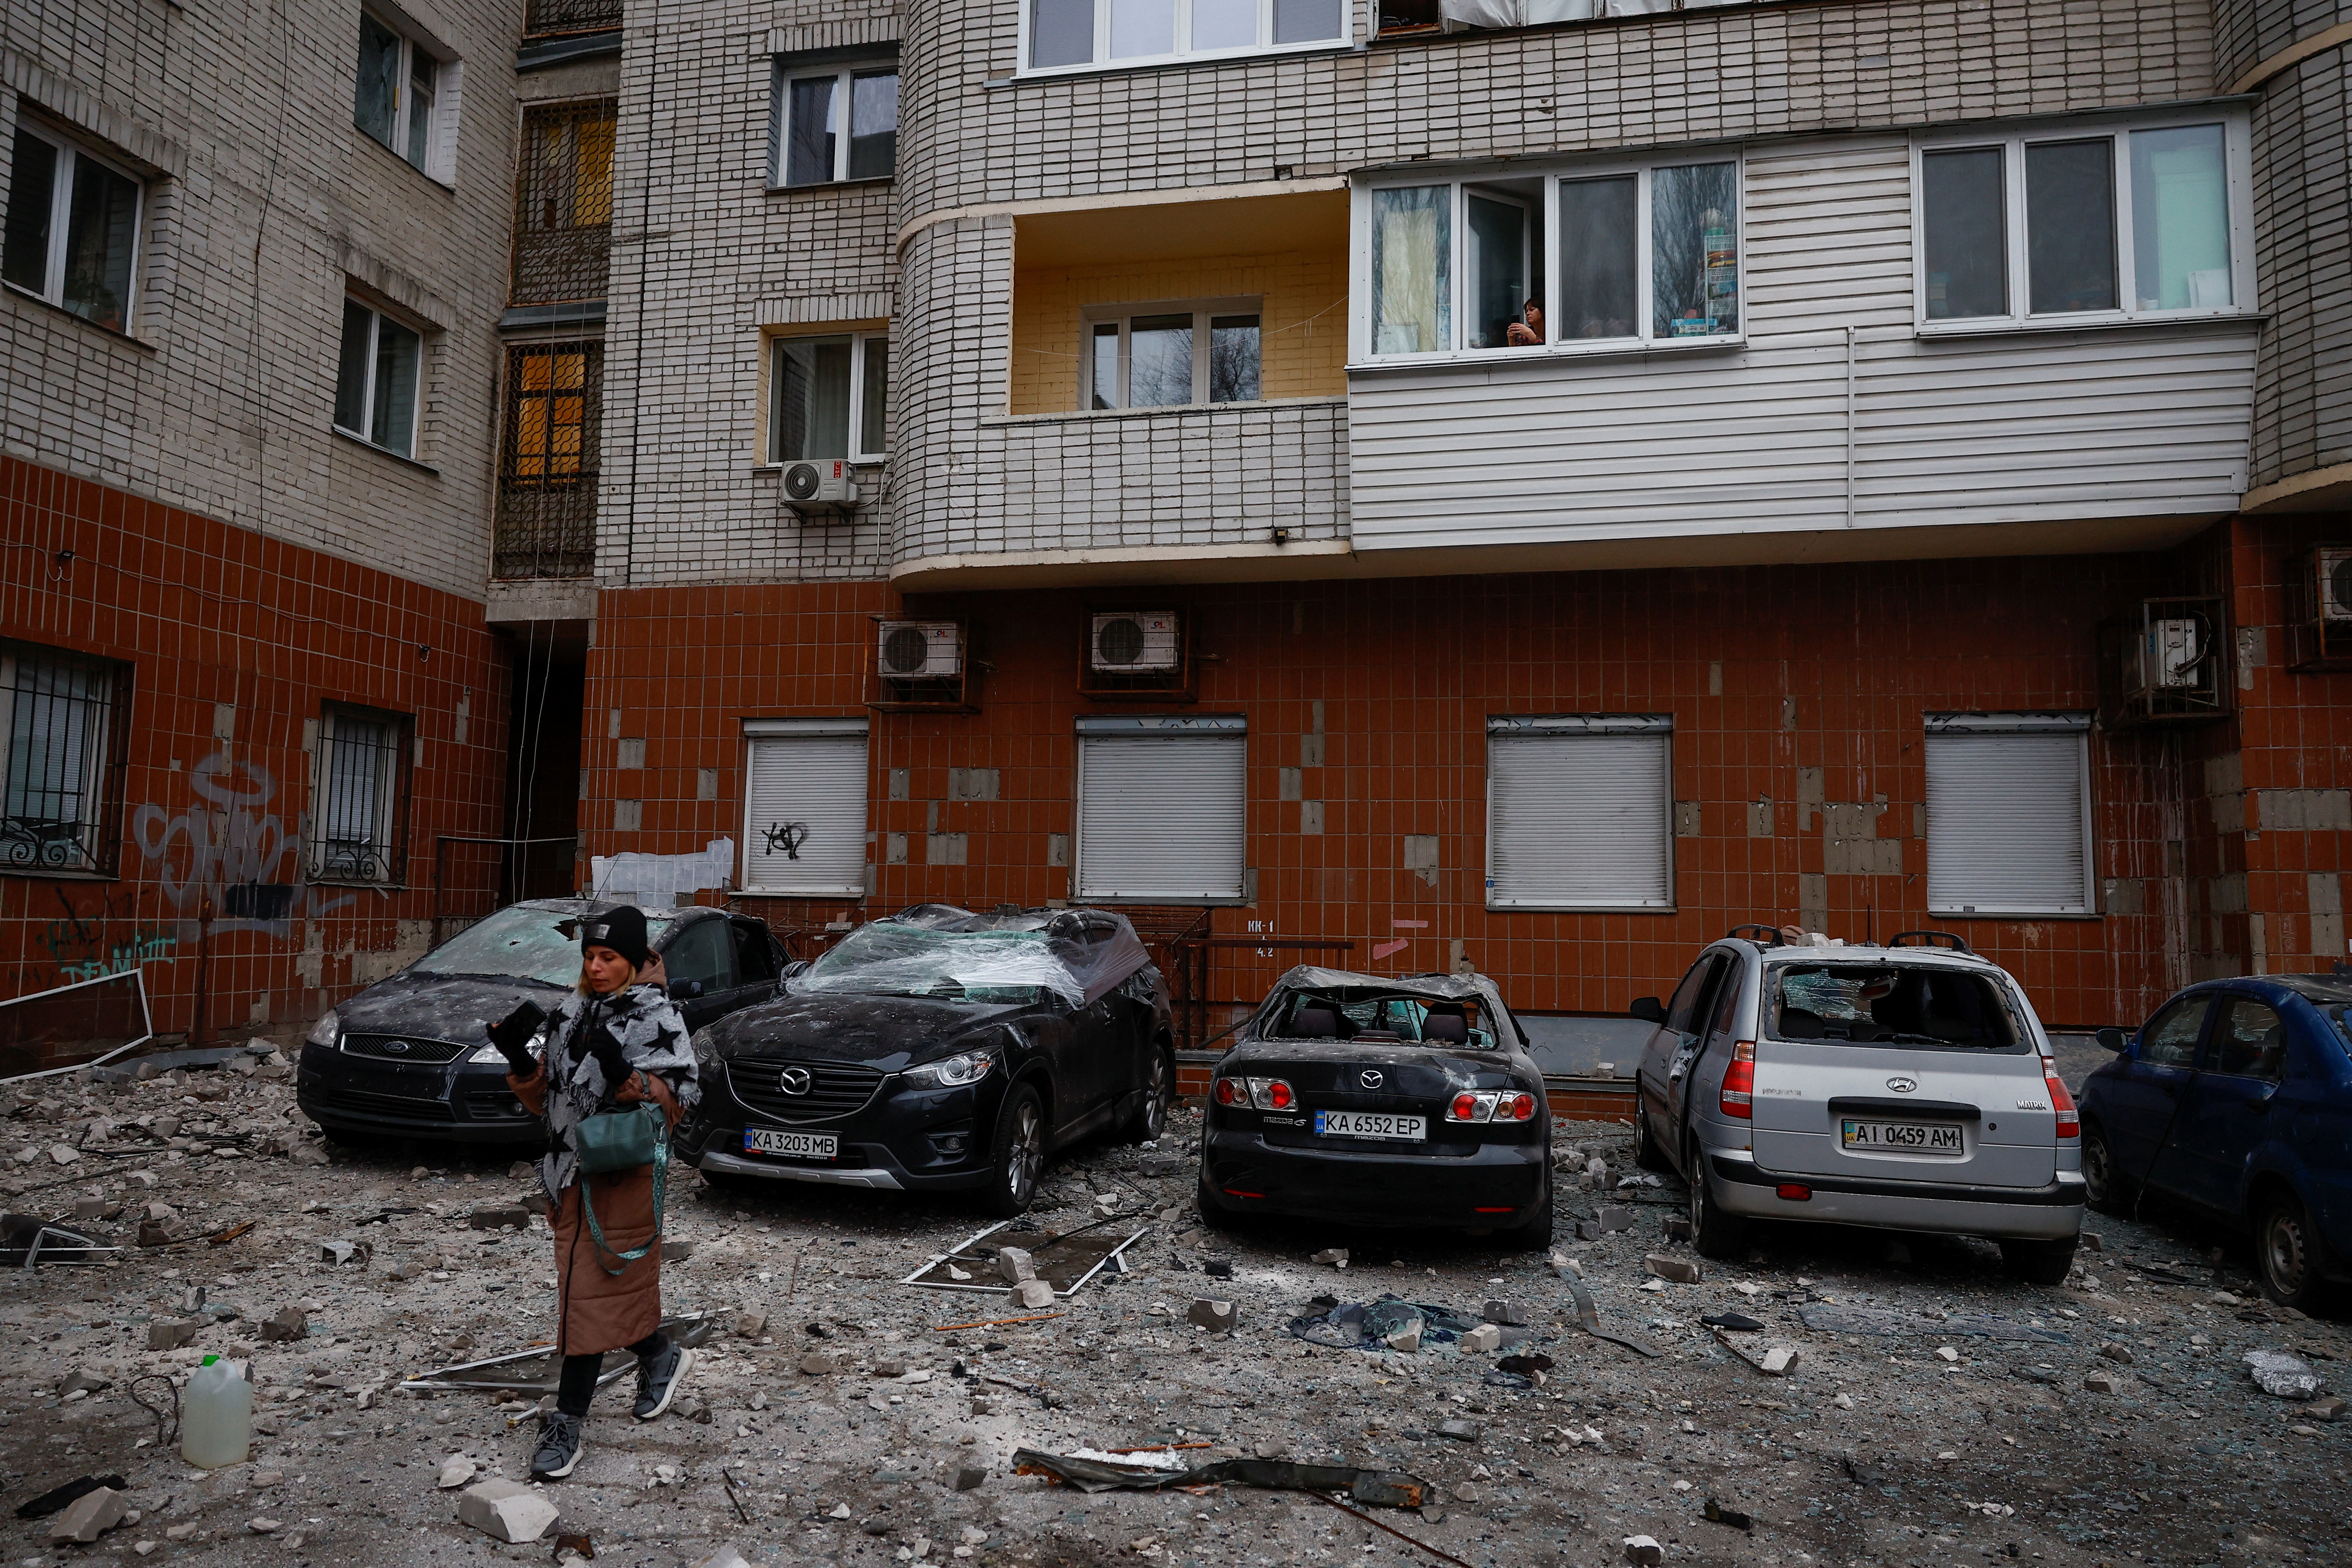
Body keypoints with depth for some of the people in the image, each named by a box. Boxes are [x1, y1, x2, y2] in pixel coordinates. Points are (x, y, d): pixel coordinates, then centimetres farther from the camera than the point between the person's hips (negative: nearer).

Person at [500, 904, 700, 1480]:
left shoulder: (655, 1017, -9)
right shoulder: (570, 1016, 12)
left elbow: (683, 1099, -14)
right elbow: (545, 1101, 15)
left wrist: (639, 1086, -32)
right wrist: (521, 1071, -3)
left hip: (622, 1177, -7)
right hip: (569, 1175, 7)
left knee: (594, 1295, -5)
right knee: (597, 1289, 17)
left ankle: (567, 1421, 3)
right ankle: (661, 1357, 39)